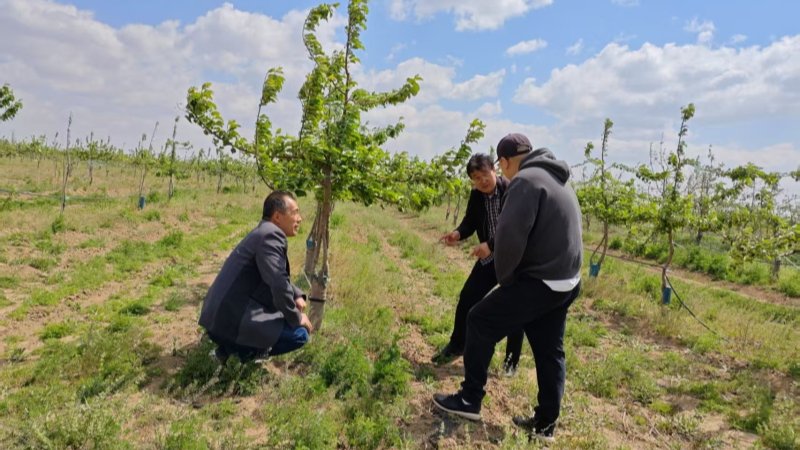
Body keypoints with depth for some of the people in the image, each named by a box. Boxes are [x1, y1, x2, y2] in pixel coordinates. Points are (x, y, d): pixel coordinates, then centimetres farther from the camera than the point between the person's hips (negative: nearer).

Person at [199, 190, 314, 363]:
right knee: (299, 334, -12)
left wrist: (297, 296, 9)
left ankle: (234, 343, 14)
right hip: (229, 321, -10)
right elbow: (279, 286, -22)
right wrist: (297, 318, -7)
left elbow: (279, 277, 26)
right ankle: (236, 348, -2)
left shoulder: (263, 232, 15)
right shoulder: (271, 235, -17)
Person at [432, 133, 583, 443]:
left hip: (540, 282, -9)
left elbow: (510, 235, -24)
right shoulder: (557, 181, 17)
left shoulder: (525, 180, -14)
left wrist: (504, 277, -9)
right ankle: (545, 424, 26)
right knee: (549, 352, 15)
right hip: (566, 283, 9)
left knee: (480, 321, 3)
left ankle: (470, 400, 12)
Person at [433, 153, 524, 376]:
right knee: (467, 298, 6)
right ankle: (456, 346, 26)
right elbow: (470, 221, 5)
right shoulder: (476, 195, -3)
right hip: (489, 258, 5)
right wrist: (458, 233, -17)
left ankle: (511, 360, 23)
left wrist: (490, 245, -36)